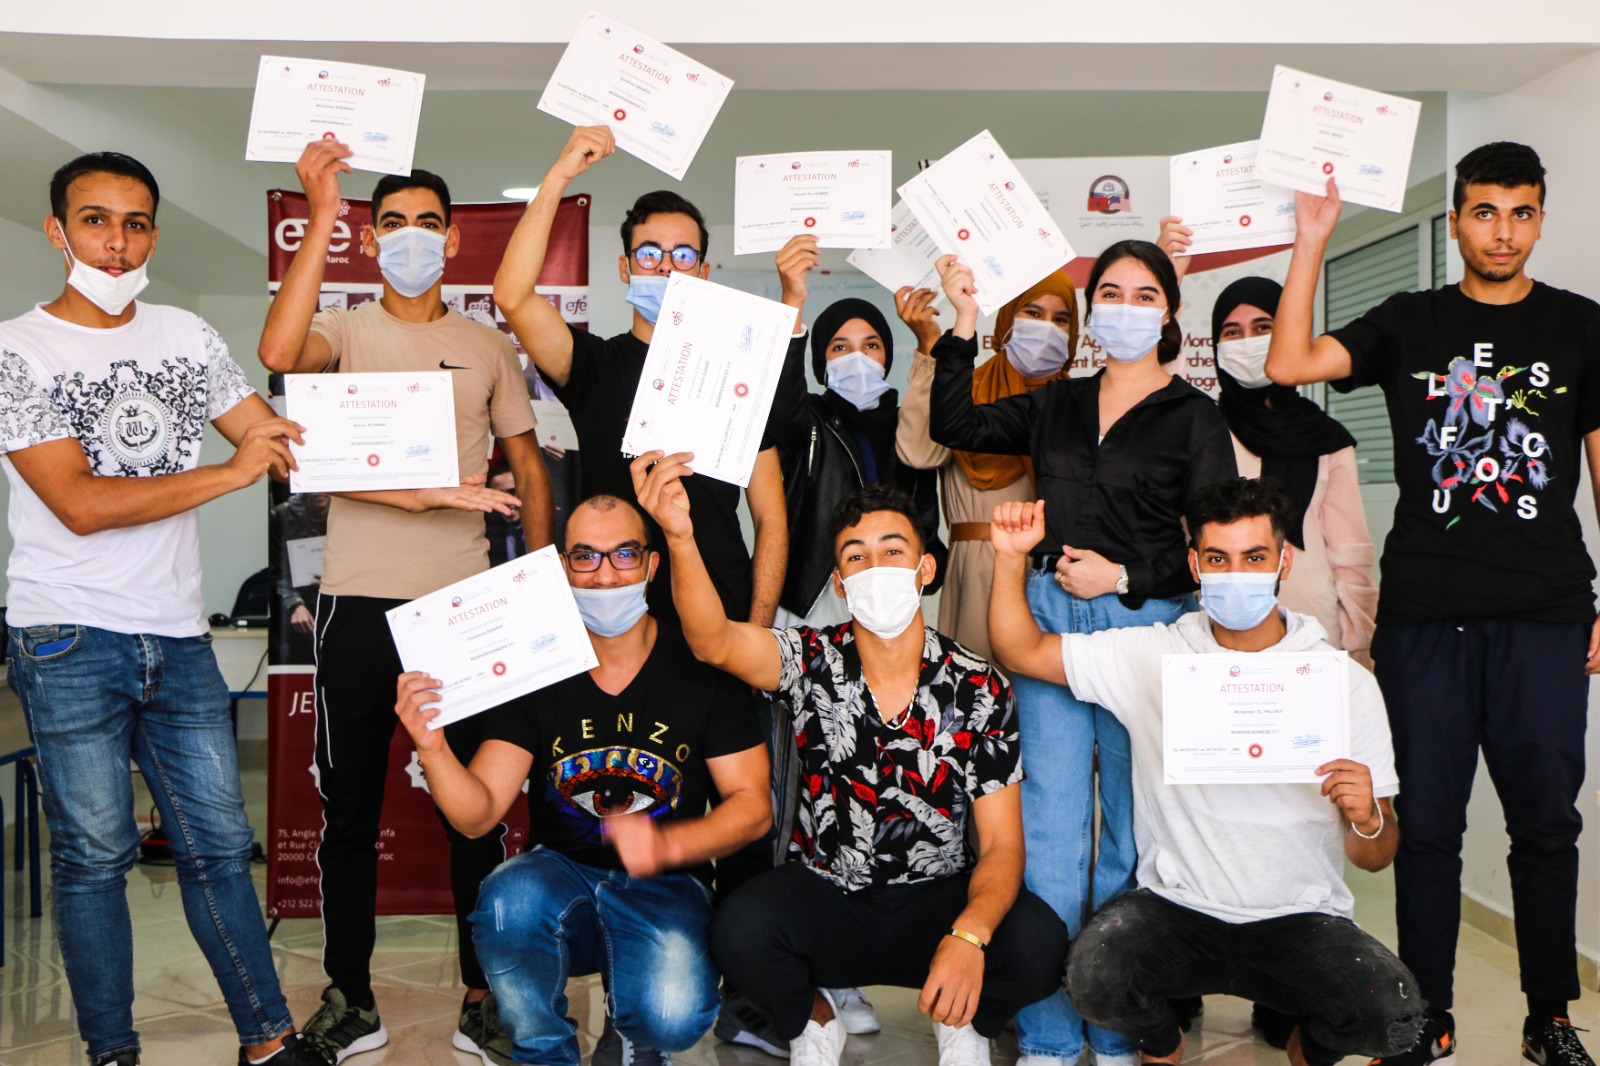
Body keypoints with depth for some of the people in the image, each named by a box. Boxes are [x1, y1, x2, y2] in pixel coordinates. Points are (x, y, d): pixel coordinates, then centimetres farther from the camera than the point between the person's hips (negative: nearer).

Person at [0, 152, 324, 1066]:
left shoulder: (186, 335, 10)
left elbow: (283, 442, 9)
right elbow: (80, 504, -13)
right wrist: (230, 474, -13)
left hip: (179, 636, 4)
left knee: (220, 844, 8)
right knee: (96, 852, 5)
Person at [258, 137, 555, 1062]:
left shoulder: (488, 346, 11)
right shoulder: (347, 331, 5)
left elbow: (529, 465, 14)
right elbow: (280, 352, -20)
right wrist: (321, 218, -20)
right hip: (360, 601, -1)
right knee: (350, 803, 7)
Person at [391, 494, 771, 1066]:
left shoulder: (702, 668, -6)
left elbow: (752, 805, -4)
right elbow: (478, 815, -6)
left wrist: (668, 845, -23)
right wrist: (432, 747, -27)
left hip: (664, 888, 0)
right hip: (559, 871, 1)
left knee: (674, 1016, -28)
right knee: (508, 900, -34)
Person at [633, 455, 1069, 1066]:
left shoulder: (979, 688, -7)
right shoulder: (812, 662, -8)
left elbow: (1001, 844, -9)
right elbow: (713, 643, -30)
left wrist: (968, 937, -29)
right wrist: (679, 536, -49)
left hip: (939, 901, 0)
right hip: (824, 896, 0)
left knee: (1037, 941, -28)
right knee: (740, 932, -31)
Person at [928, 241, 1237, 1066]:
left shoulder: (1193, 417, 4)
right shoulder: (1057, 405, 15)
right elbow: (955, 426, 11)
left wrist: (1124, 578, -8)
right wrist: (963, 325, 5)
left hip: (1146, 621, -3)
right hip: (1050, 613, 3)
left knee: (1133, 827, 2)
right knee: (1050, 827, 1)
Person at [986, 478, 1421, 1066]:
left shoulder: (1346, 681, -2)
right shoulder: (1151, 655, 0)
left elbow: (1376, 858, 0)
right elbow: (1021, 651, 4)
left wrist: (1367, 818, -23)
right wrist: (1011, 558, -10)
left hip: (1300, 919, 0)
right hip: (1174, 908, 0)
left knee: (1395, 1014, -27)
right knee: (1091, 973, -29)